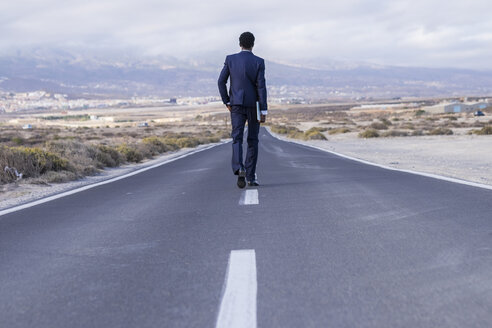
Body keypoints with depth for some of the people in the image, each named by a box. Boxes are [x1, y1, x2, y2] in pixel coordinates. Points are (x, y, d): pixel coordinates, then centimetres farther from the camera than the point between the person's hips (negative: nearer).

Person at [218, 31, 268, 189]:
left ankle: (239, 169, -27)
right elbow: (261, 86, -10)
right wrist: (264, 110, -8)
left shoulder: (230, 59, 0)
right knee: (252, 140, 10)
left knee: (237, 139, -1)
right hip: (254, 105, -1)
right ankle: (250, 176, 11)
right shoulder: (259, 62, -5)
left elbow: (221, 81, -2)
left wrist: (226, 102, 8)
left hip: (236, 105, 1)